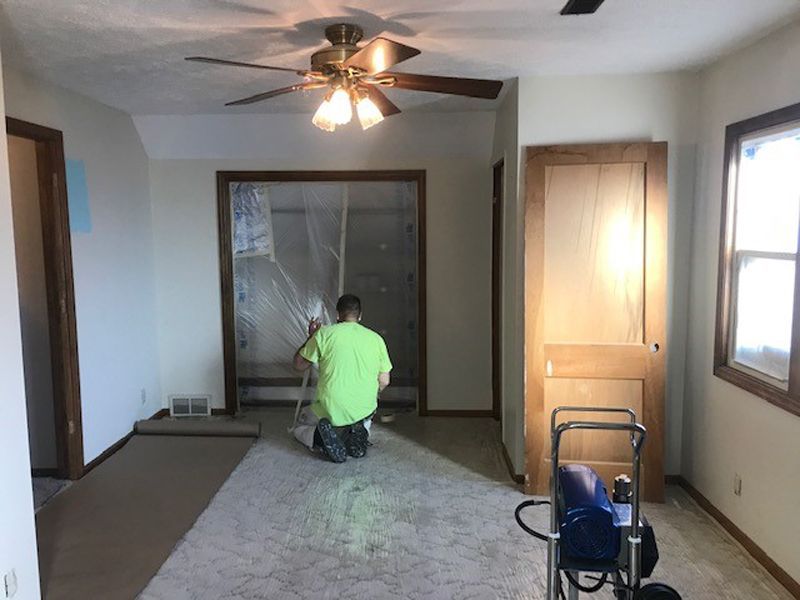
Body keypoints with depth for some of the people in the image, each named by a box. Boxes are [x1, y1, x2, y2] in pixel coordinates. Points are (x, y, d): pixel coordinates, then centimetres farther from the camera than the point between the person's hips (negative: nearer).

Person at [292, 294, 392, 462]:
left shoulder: (325, 333, -6)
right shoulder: (376, 338, 2)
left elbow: (299, 364, 4)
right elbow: (384, 381, 6)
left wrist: (311, 337, 19)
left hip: (331, 411, -3)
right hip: (365, 410, 3)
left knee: (301, 426, 27)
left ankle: (320, 438, -8)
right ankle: (360, 432, 3)